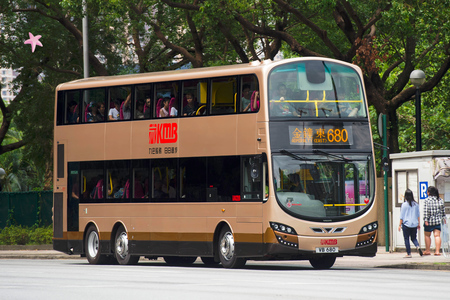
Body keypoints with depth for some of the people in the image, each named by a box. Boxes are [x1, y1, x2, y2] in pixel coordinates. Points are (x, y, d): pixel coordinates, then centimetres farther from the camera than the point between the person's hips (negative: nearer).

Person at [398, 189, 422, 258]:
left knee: (406, 239, 4)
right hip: (414, 224, 4)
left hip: (406, 224, -4)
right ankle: (417, 246, -15)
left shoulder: (404, 204, -9)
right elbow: (418, 215, 11)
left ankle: (408, 253, 2)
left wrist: (400, 225, 2)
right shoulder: (416, 204, 3)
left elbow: (402, 216, -5)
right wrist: (419, 223, 19)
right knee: (414, 238, 14)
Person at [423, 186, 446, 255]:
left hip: (429, 221, -4)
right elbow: (443, 211, 11)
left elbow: (426, 211, -14)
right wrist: (443, 218, 20)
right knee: (437, 235, 2)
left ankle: (427, 250, 15)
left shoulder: (427, 200, -10)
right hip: (438, 221, 4)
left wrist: (425, 219, -14)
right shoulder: (440, 200, 6)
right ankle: (437, 251, -6)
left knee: (427, 235, 10)